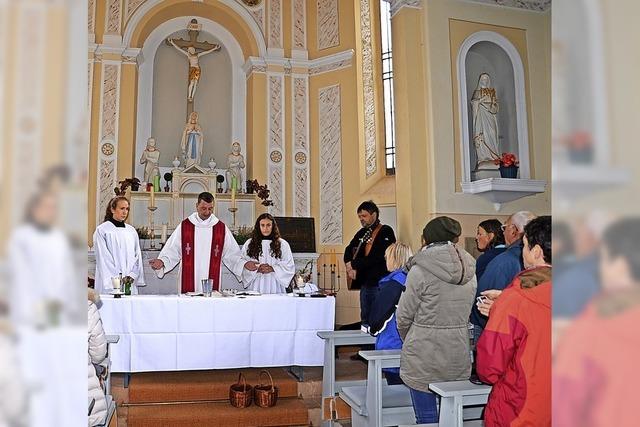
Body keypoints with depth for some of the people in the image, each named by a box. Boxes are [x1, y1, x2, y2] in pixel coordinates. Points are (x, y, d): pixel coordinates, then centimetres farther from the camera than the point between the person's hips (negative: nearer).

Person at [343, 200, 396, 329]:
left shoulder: (386, 232, -7)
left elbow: (377, 257, -17)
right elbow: (349, 250, 21)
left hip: (380, 283, -7)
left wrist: (354, 264, -11)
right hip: (365, 283, 7)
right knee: (365, 320, 12)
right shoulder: (362, 233, 15)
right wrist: (349, 265, 1)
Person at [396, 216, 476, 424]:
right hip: (458, 359, 5)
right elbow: (467, 314, 8)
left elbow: (404, 316, -6)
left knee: (427, 419, 6)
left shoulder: (420, 270, -13)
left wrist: (408, 340, 12)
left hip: (424, 360, -5)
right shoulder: (469, 269, 3)